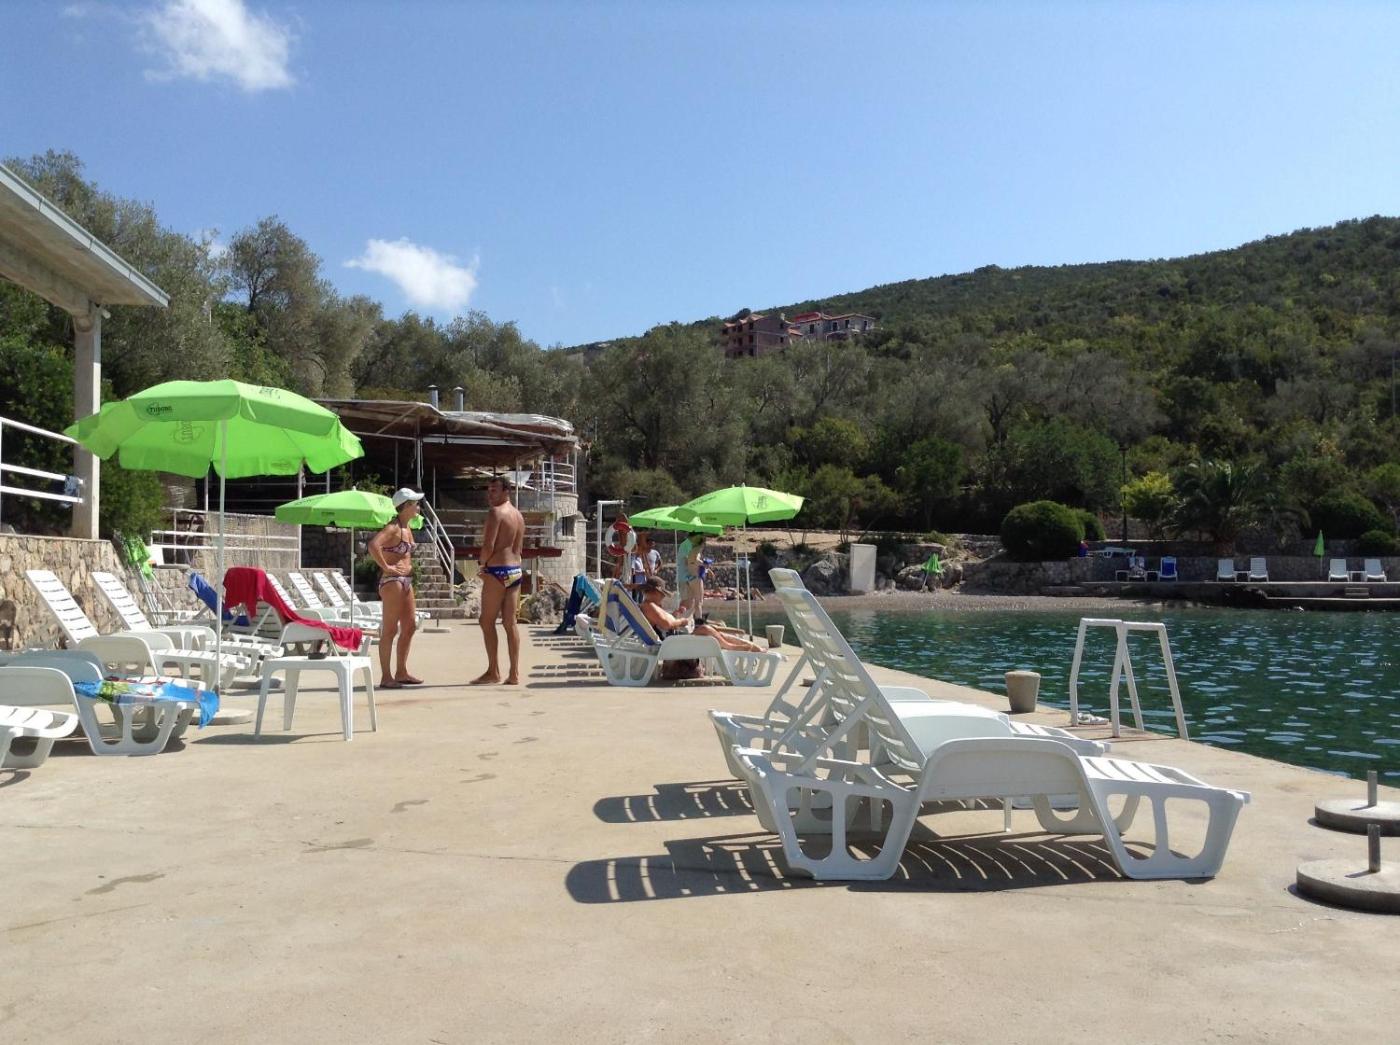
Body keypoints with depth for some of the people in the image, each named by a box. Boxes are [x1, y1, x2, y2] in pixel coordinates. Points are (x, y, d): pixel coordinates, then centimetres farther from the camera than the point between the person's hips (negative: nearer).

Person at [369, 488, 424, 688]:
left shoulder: (407, 529, 15)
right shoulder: (393, 527, -13)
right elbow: (373, 545, -30)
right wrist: (385, 567, -23)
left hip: (406, 580, 10)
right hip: (392, 581, -9)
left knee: (410, 626, 12)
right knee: (390, 630, -5)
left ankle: (401, 672, 21)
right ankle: (386, 677, 0)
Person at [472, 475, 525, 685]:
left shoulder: (496, 513, -11)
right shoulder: (518, 515, 16)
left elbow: (488, 545, -19)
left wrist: (483, 564, -1)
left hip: (497, 571, -8)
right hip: (516, 571, 8)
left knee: (487, 621, 1)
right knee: (510, 623, 8)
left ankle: (493, 672, 2)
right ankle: (514, 674, 7)